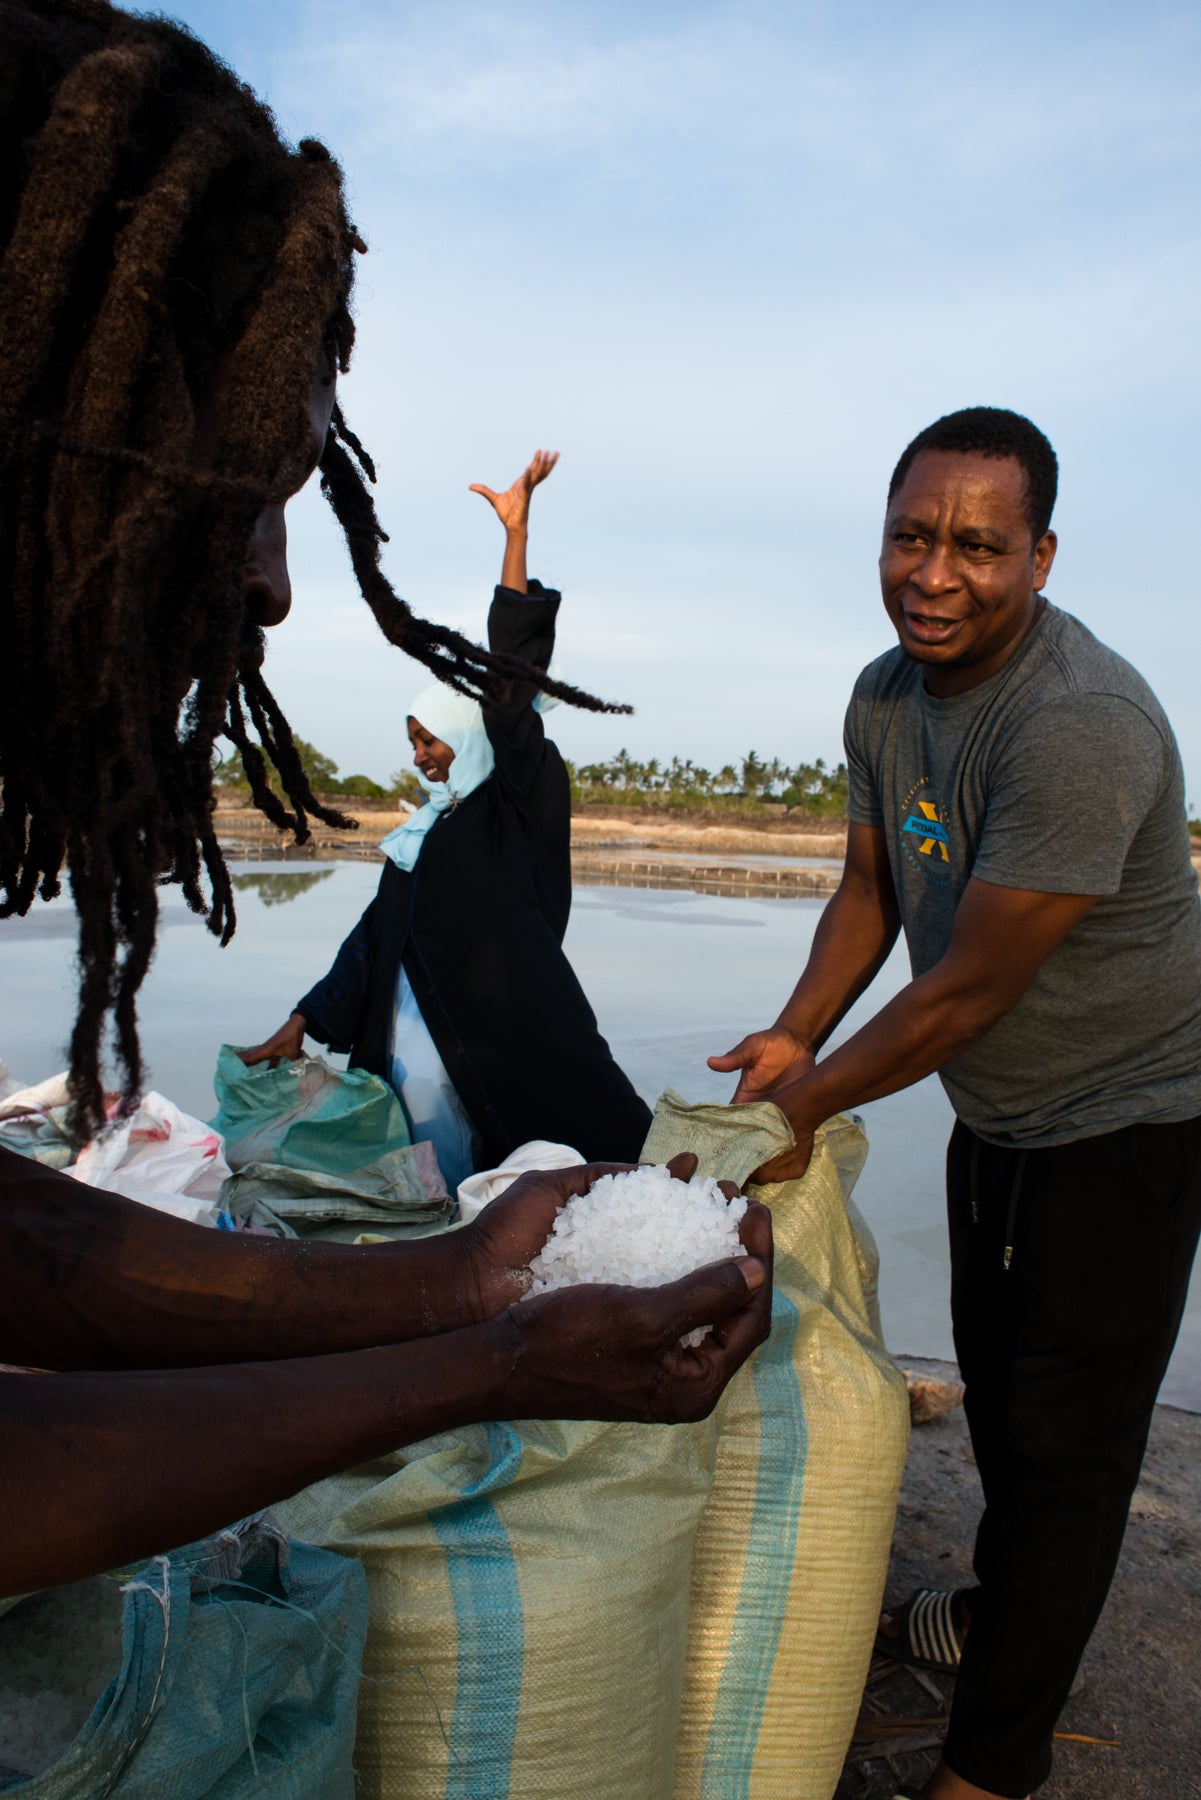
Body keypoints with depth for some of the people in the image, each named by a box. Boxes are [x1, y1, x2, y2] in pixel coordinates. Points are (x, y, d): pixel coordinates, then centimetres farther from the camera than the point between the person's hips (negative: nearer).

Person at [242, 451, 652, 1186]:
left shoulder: (520, 802, -1)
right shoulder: (424, 830, 17)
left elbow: (513, 679, -10)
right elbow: (372, 942, 19)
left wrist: (516, 532, -14)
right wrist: (301, 1025, 16)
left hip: (506, 1044, -6)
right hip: (411, 1049, 6)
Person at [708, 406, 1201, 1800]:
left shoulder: (1079, 724, -32)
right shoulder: (886, 695, -4)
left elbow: (973, 987, -29)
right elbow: (870, 889, 5)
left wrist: (806, 1106, -19)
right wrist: (794, 1039, -10)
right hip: (996, 1112, 8)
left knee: (1065, 1436, 3)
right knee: (995, 1382, 24)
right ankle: (1004, 1611, 49)